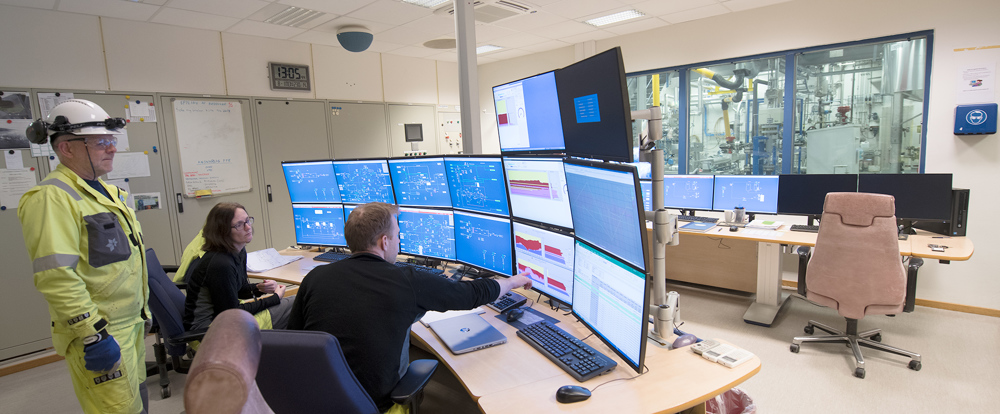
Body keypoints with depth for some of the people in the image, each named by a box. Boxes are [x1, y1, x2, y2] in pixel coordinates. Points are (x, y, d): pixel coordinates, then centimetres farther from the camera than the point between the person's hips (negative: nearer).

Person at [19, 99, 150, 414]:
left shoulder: (106, 192, 12)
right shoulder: (52, 197, -17)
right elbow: (57, 278, -24)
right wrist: (94, 336, -24)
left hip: (131, 324, 9)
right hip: (98, 332, -9)